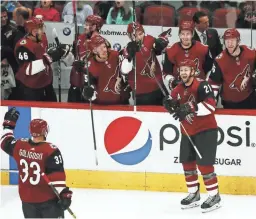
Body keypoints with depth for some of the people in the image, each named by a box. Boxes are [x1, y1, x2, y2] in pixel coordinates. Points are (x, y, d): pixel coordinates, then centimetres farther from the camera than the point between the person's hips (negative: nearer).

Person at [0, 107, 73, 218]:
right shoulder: (51, 151, -18)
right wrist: (64, 193, -18)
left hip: (27, 198, 5)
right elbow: (57, 175, -20)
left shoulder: (19, 146, -4)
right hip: (48, 198, -5)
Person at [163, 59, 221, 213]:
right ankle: (194, 194, 25)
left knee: (204, 163, -12)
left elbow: (210, 105, -29)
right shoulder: (179, 89, 6)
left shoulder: (202, 85, -18)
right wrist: (170, 103, -12)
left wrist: (190, 108, -36)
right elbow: (175, 107, 12)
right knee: (187, 162, 11)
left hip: (206, 130, -8)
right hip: (188, 131, 8)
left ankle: (214, 196, -2)